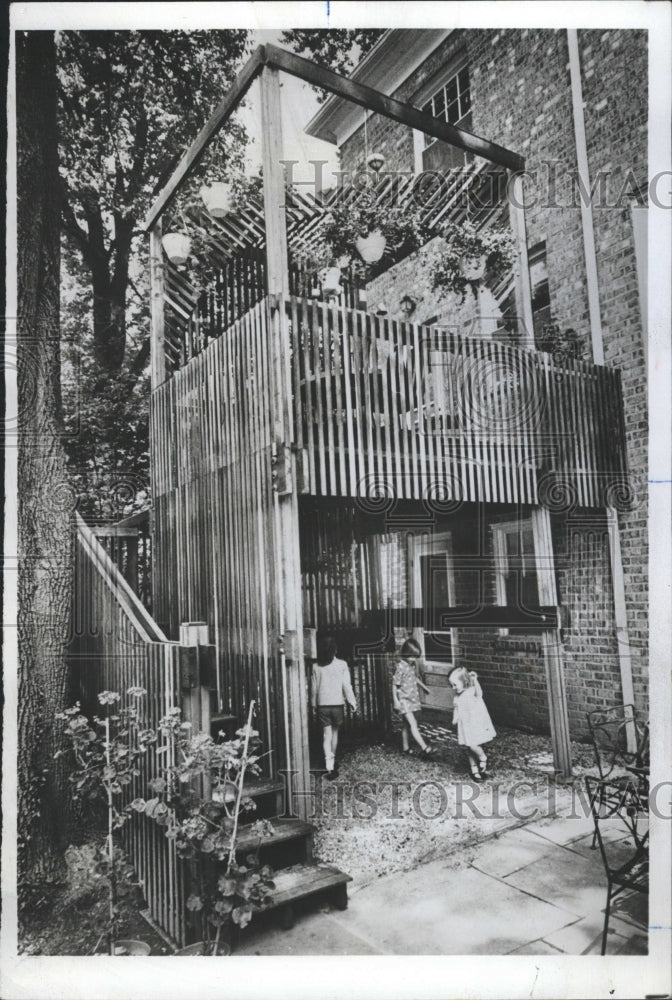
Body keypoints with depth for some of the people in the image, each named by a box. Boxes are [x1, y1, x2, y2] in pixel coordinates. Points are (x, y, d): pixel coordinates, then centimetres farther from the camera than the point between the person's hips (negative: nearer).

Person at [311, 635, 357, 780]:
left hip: (322, 705, 1)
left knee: (326, 735, 2)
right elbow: (346, 685, -7)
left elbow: (314, 688, 4)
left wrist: (314, 704, 15)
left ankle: (329, 766, -8)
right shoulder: (342, 665, -8)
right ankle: (332, 761, 34)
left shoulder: (316, 667, -2)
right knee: (335, 733, 18)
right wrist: (352, 702, 3)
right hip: (337, 703, 0)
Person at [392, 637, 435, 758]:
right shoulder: (401, 667, -19)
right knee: (413, 723, -13)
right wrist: (395, 700, -18)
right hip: (404, 699, -8)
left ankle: (405, 747, 27)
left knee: (406, 723, 17)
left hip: (412, 697, 8)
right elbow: (395, 684, -15)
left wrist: (424, 686, 32)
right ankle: (424, 748, -19)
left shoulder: (413, 665, 4)